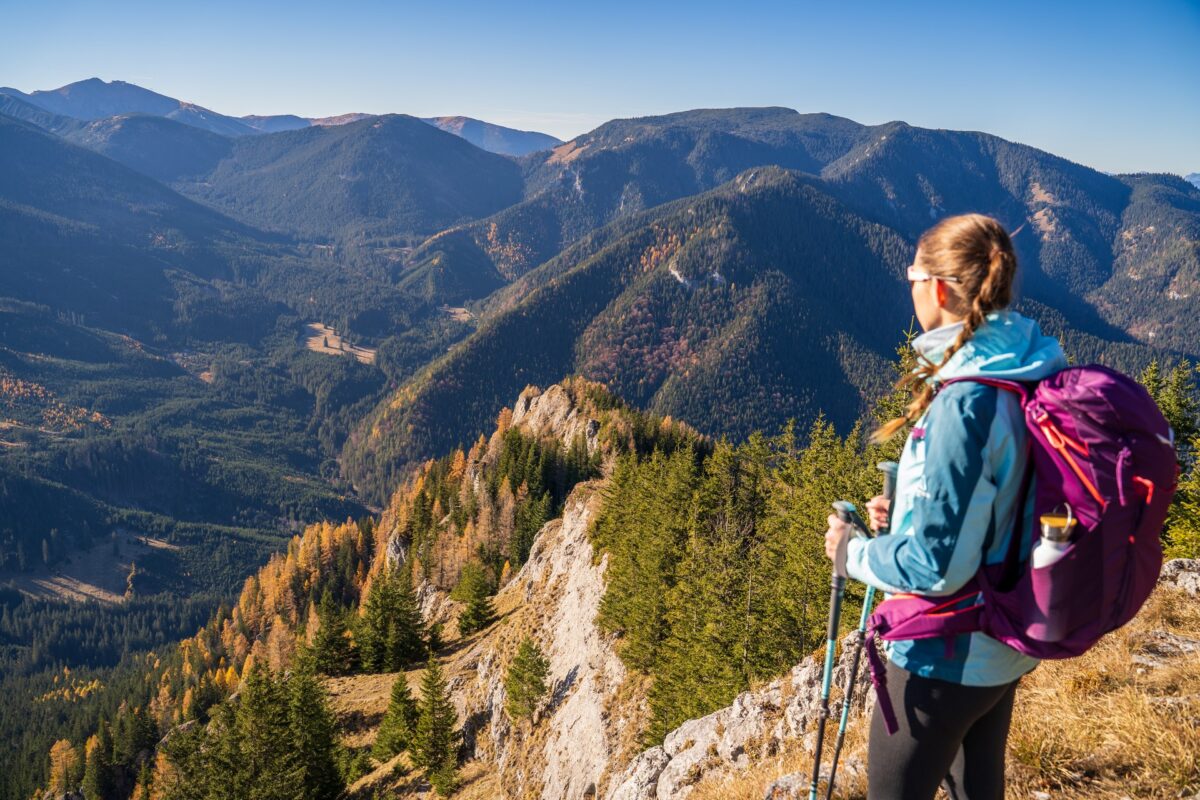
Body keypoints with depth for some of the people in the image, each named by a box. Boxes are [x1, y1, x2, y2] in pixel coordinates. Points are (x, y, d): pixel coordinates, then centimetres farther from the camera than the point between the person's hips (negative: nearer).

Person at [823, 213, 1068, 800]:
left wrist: (851, 552, -10)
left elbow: (934, 566, -26)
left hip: (946, 657, -8)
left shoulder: (962, 403, -30)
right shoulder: (1037, 374, -2)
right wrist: (906, 513, 4)